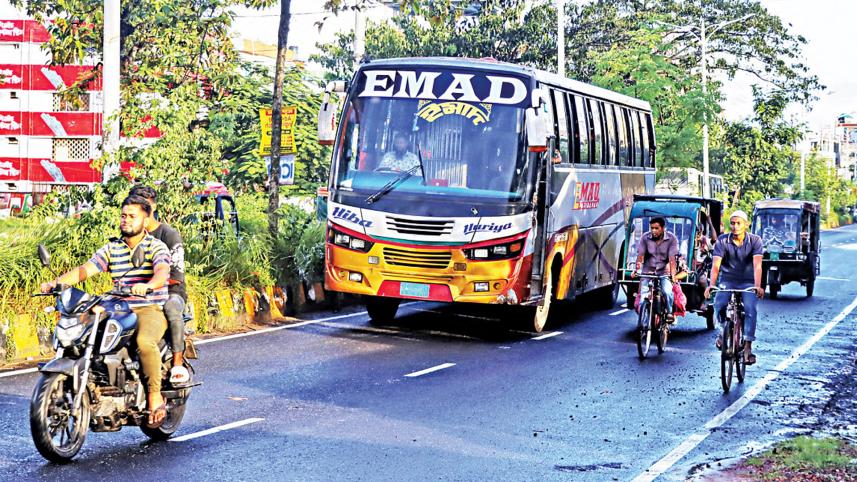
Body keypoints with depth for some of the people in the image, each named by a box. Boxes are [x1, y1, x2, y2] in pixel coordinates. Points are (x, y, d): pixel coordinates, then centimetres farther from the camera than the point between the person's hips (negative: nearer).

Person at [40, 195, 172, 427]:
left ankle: (155, 395, -20)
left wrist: (148, 285, -44)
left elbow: (162, 273, -21)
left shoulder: (157, 247, 0)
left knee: (145, 341, -37)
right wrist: (56, 282, -16)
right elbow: (85, 269, 2)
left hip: (151, 310, -5)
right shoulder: (111, 249, 14)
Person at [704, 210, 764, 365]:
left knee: (750, 309, -25)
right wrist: (712, 285, -33)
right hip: (727, 280, 1)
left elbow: (757, 265, -22)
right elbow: (716, 265, -16)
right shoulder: (722, 240, -7)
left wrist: (757, 286, -37)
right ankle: (723, 329, 6)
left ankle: (747, 347, -19)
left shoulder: (755, 240, -9)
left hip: (747, 282, -1)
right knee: (719, 304, -26)